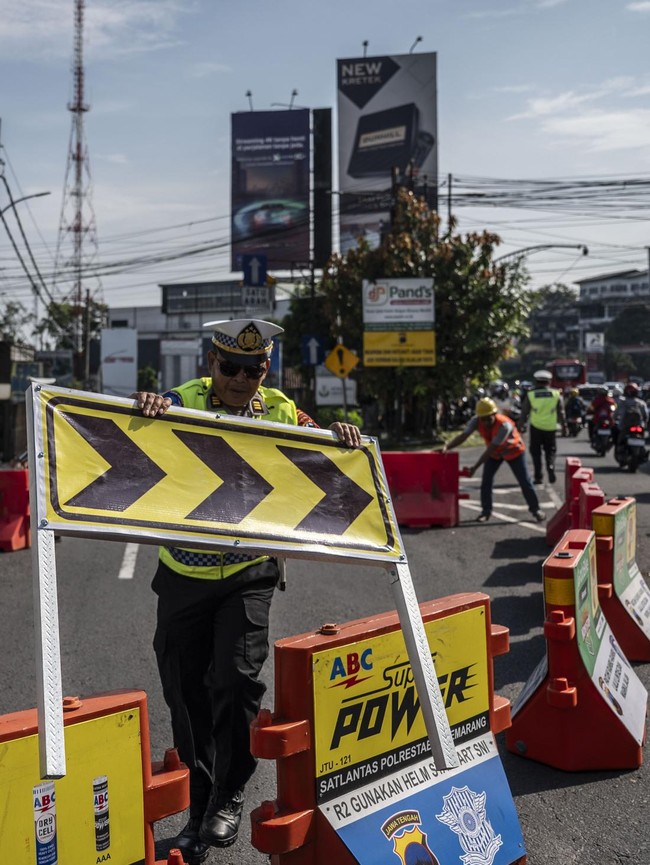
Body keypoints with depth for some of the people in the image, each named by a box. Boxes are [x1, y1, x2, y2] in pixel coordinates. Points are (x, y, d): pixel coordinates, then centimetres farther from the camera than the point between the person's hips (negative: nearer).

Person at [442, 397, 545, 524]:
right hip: (495, 453, 4)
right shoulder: (476, 421, -27)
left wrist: (475, 467, -42)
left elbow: (491, 449, -41)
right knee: (486, 480, -6)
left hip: (513, 451, -4)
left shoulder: (504, 425, -41)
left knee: (524, 481, 1)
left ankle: (535, 509, 19)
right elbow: (463, 435, -36)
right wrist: (447, 446, -54)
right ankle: (486, 510, 8)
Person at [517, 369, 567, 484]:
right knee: (550, 451, 14)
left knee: (536, 452, 8)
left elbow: (524, 413, 1)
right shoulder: (556, 394, 1)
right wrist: (564, 427, 12)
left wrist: (520, 426, 10)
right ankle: (551, 468, -9)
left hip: (536, 427, -1)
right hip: (550, 427, 1)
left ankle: (538, 476, 7)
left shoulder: (530, 395, -2)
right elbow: (561, 413, 5)